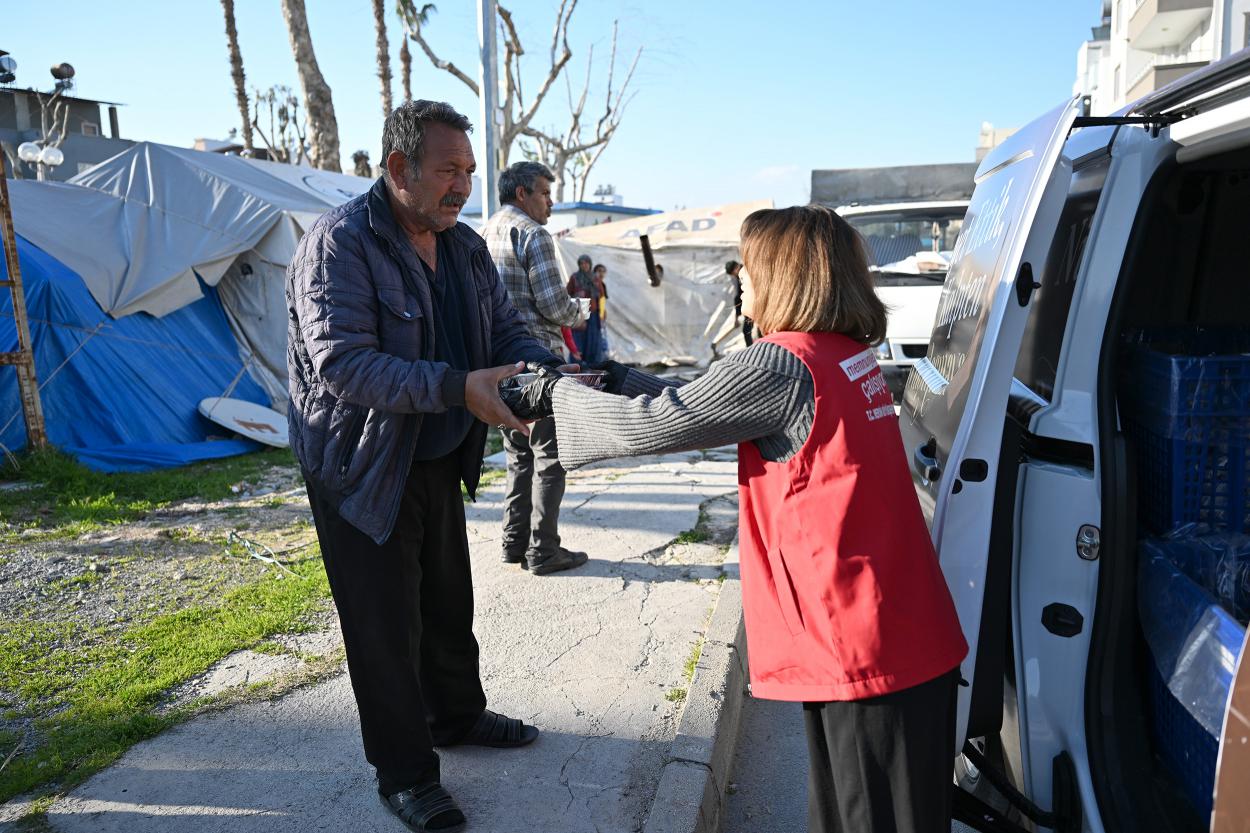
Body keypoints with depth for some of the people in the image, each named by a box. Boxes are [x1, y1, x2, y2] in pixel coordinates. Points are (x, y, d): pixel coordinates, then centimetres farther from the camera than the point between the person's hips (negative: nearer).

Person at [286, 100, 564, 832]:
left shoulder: (465, 246, 3)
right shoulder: (341, 242, -21)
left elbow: (508, 330, 3)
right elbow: (343, 363, -31)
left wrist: (552, 374, -19)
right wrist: (460, 388, -39)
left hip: (437, 460, 7)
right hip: (361, 468, -7)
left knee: (449, 600, 21)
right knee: (386, 622, 4)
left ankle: (457, 714, 44)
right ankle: (404, 772, 22)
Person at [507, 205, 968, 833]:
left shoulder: (780, 366, -19)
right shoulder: (849, 355, 10)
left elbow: (649, 426, -15)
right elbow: (699, 405, 15)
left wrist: (553, 392, -1)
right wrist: (618, 379, 15)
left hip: (864, 652, -9)